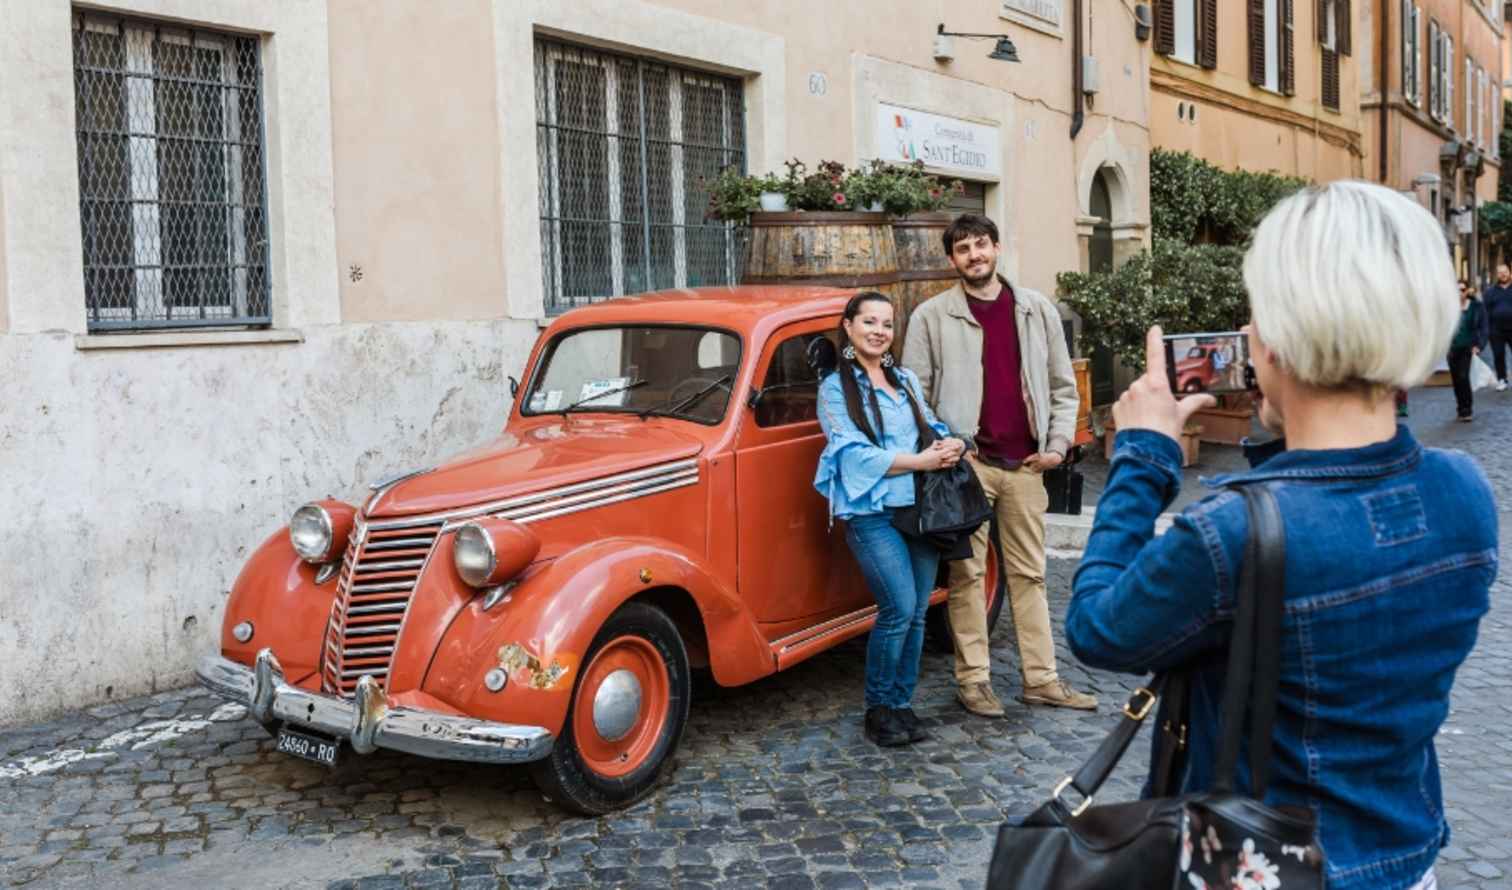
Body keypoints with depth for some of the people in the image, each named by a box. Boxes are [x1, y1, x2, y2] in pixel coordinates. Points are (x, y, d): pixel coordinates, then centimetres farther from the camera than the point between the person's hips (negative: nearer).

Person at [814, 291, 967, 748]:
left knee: (916, 612, 5)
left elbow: (935, 428, 17)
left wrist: (951, 444, -7)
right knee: (900, 608, -14)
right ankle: (879, 708, 3)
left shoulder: (907, 380, 18)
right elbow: (857, 454, -10)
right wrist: (921, 460, -15)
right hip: (872, 512, -5)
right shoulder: (835, 388, 0)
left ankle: (901, 703, 17)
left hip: (920, 506, 6)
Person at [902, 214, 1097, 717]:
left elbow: (1062, 385, 13)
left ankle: (1040, 679, 16)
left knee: (1029, 574, 9)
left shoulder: (1036, 310, 10)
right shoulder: (931, 317, 1)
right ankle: (973, 679, 9)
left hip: (1026, 464, 3)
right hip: (966, 463, -3)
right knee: (967, 573, 1)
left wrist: (1058, 444, 2)